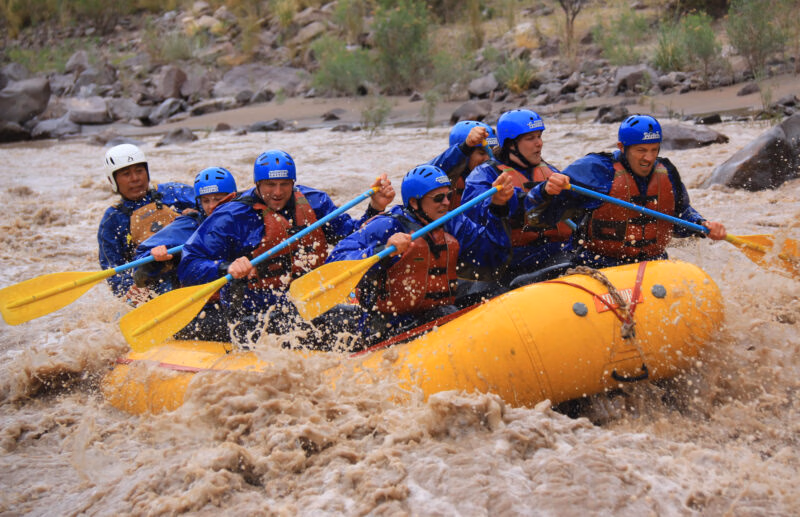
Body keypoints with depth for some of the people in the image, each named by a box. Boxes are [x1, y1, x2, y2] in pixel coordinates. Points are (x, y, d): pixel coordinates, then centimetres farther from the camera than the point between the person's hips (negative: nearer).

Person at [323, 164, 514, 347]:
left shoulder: (454, 224, 13)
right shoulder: (387, 226, -7)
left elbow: (492, 254, 12)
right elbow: (336, 262, -16)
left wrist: (497, 208, 4)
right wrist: (383, 251, -31)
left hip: (438, 314, 6)